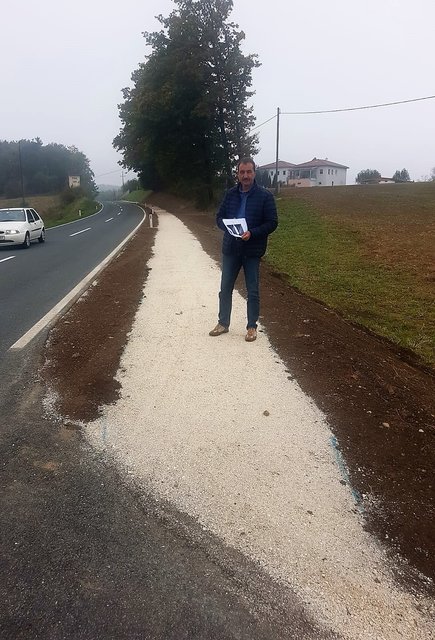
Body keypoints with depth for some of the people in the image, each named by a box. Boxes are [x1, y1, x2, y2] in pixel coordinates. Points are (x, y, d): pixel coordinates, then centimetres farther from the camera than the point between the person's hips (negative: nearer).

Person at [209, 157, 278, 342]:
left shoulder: (265, 196, -6)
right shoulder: (230, 194, 5)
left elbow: (272, 222, -7)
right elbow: (219, 217, 10)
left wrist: (252, 233, -21)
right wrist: (228, 228, -12)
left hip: (252, 250, -3)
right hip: (230, 249, 4)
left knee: (252, 291, 6)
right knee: (225, 288, 10)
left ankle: (252, 327, 19)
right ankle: (223, 323, 25)